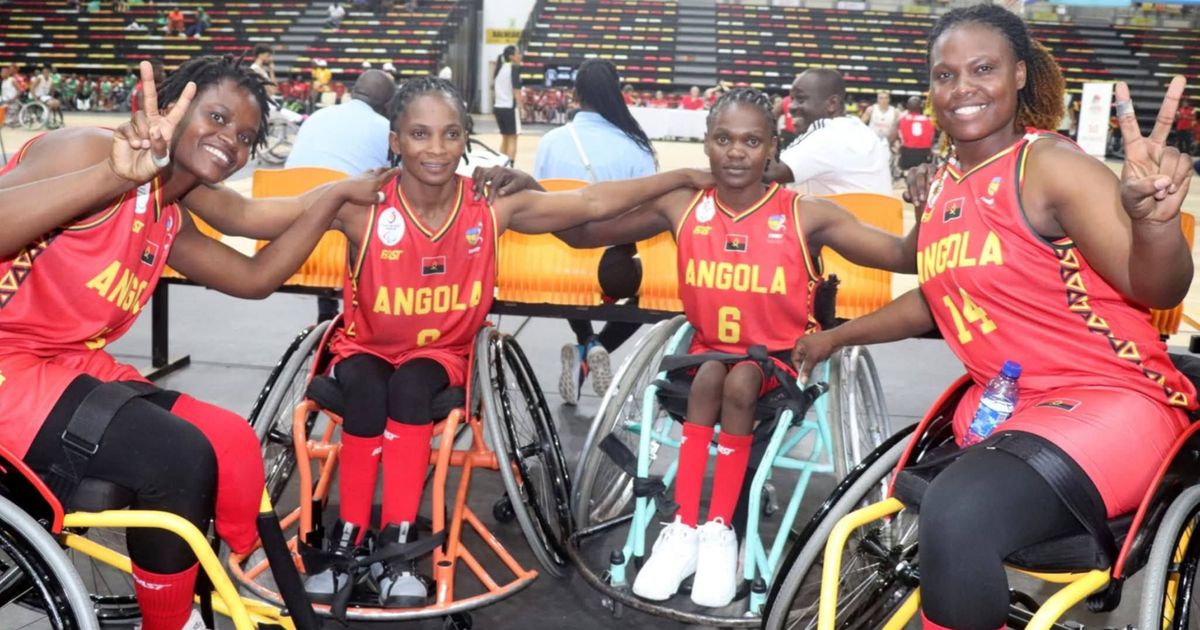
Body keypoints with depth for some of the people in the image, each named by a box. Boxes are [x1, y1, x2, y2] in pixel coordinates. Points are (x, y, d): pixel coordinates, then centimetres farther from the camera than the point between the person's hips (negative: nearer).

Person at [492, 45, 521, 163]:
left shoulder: (500, 68, 12)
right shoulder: (513, 68, -10)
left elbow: (494, 89, 16)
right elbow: (515, 90, -16)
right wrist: (522, 107, -15)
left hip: (498, 106, 7)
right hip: (510, 107, -7)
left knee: (505, 137, 16)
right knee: (512, 138, -2)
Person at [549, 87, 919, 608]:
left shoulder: (806, 215, -10)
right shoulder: (681, 207, -4)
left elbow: (905, 257, -17)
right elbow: (584, 233, -1)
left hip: (779, 357, -2)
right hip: (708, 349, 2)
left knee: (740, 380, -32)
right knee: (711, 374, -30)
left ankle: (720, 532, -17)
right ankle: (684, 530, -22)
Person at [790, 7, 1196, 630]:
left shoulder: (1049, 165, -13)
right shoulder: (944, 185, 8)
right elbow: (938, 298, 23)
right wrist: (834, 338, 30)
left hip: (1108, 400, -8)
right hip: (999, 404, 9)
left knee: (956, 517, -31)